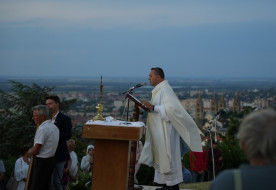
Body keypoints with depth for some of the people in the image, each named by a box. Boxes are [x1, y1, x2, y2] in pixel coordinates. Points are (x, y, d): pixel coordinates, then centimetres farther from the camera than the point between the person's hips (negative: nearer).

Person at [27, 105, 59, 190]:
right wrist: (32, 150, 15)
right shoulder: (54, 127, 10)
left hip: (41, 161, -9)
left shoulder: (42, 129, -19)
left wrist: (28, 152, 1)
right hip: (51, 160, 9)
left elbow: (35, 150, -19)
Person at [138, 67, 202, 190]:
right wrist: (148, 106, 12)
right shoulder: (158, 90, 16)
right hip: (160, 130, 10)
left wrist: (153, 107, -25)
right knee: (161, 157, 11)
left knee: (167, 157, -6)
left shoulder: (165, 89, -15)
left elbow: (171, 107, -26)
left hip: (166, 130, -10)